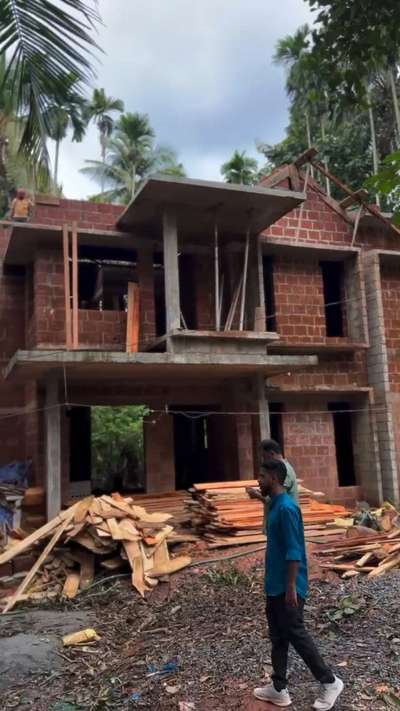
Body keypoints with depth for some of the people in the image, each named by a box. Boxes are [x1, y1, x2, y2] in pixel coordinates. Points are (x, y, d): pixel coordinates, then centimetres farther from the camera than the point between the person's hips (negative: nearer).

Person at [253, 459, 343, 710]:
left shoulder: (286, 507, -22)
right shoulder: (276, 505, 8)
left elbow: (294, 551, -24)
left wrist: (291, 586, -22)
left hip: (287, 587, -10)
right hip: (274, 586, 10)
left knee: (296, 634, 1)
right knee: (278, 635, 15)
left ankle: (330, 682, 16)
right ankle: (279, 689, 25)